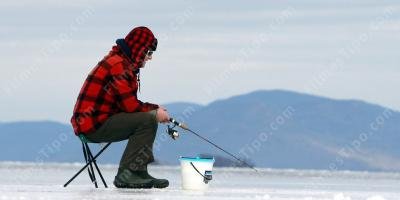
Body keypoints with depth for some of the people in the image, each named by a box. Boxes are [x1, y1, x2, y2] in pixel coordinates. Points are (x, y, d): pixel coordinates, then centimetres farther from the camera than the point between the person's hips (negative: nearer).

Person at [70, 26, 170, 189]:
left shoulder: (124, 64, 18)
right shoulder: (118, 65, -15)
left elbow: (129, 103, 20)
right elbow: (130, 105, -20)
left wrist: (156, 109, 6)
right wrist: (155, 112, -6)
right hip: (94, 125, -11)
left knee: (149, 116, 15)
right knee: (148, 119, -19)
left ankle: (139, 172, 10)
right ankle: (126, 174, -18)